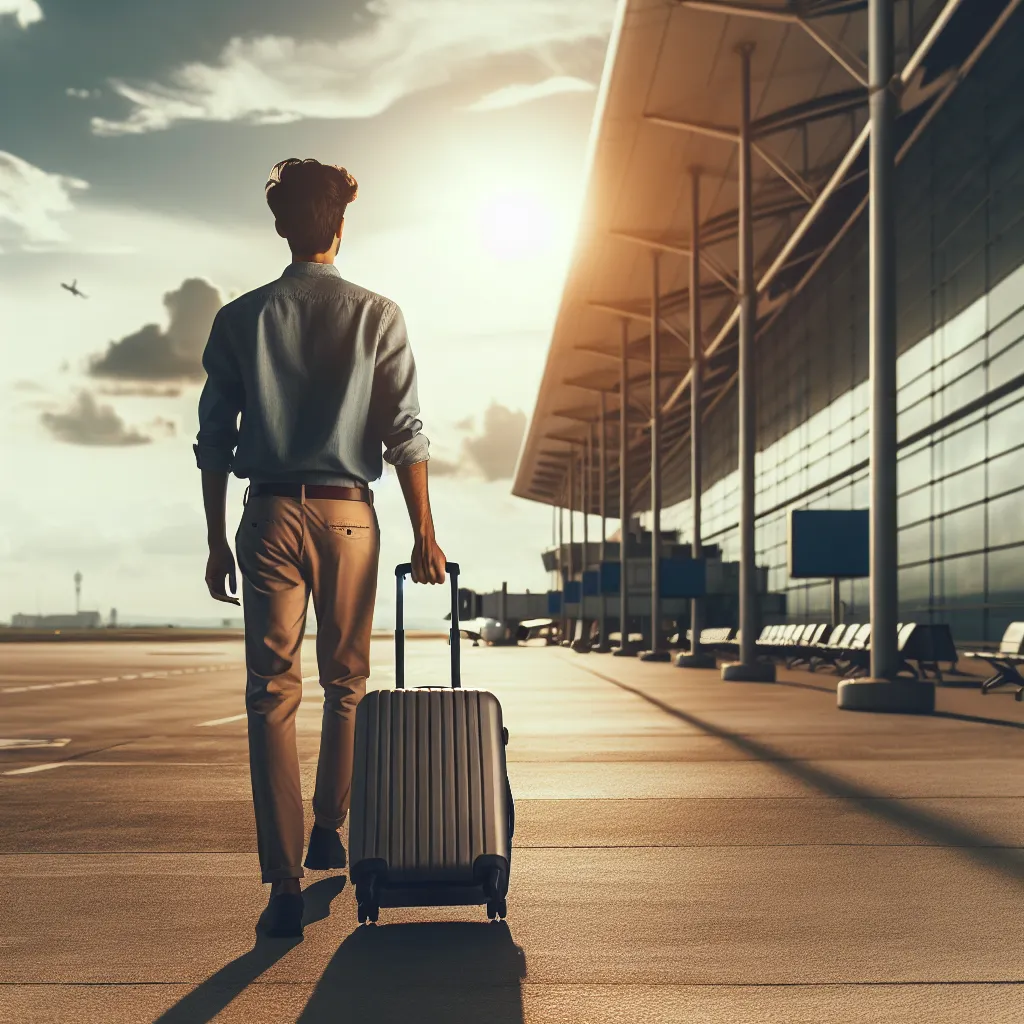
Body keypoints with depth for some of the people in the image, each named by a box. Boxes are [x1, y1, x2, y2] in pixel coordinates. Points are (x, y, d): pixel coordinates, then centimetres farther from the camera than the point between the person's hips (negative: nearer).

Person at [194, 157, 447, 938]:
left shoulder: (241, 319, 6)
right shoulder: (377, 316, 2)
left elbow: (213, 438, 4)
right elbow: (404, 434, -2)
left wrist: (217, 541, 11)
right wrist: (425, 535, 2)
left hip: (270, 514, 0)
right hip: (348, 512, 0)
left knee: (272, 692, 0)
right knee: (347, 681, 18)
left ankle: (286, 880, -4)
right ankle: (331, 832, 26)